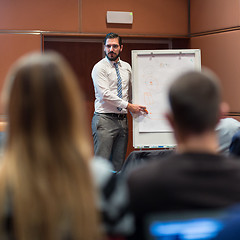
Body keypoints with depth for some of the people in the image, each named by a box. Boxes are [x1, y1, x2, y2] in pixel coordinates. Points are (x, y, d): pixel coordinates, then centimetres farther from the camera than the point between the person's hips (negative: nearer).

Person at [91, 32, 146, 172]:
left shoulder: (126, 67, 15)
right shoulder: (100, 68, -4)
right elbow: (105, 94, -14)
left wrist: (137, 109, 12)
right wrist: (128, 106, -17)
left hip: (122, 120, 6)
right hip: (105, 120, -6)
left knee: (119, 163, 7)